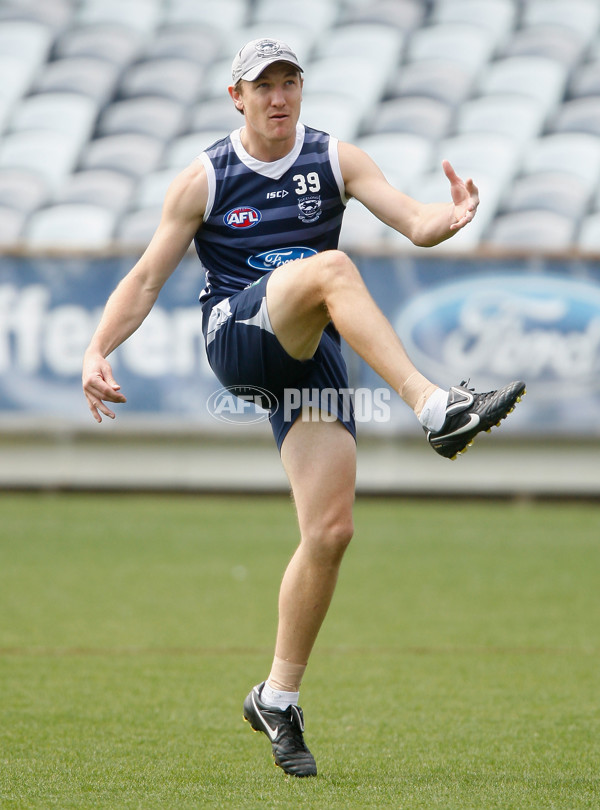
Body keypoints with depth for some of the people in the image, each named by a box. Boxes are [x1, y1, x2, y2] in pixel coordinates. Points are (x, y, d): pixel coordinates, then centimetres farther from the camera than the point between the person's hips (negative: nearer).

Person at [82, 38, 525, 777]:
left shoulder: (336, 161, 9)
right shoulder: (204, 180, 4)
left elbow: (413, 221, -1)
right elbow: (147, 278, 6)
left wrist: (450, 217, -25)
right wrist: (97, 351, -8)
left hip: (310, 356, 3)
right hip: (237, 335, -3)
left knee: (331, 531, -9)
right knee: (329, 269, -34)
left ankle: (277, 698, 6)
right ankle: (435, 409, -46)